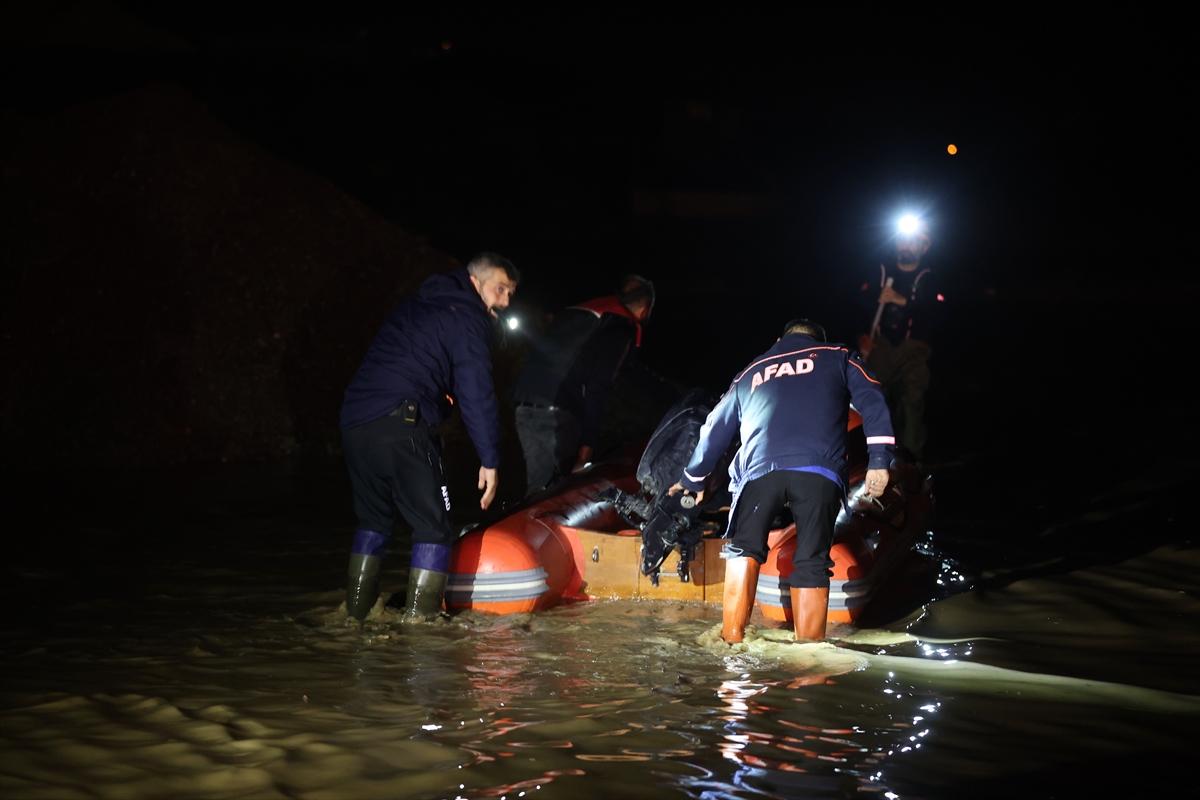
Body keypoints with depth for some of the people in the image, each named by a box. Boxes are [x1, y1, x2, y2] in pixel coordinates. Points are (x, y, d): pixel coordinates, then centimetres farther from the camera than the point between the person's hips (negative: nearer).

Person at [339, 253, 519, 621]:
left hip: (354, 422, 8)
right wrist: (489, 460, -3)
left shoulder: (412, 307, 28)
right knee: (434, 527, 0)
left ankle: (356, 615, 25)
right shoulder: (467, 317, 1)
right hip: (400, 426, -8)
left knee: (373, 519, 22)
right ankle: (418, 620, -6)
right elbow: (477, 394, -6)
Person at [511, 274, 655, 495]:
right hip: (555, 413, -8)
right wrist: (587, 444, -10)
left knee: (537, 485, 12)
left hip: (524, 404, 8)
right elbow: (598, 388, -10)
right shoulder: (621, 328, -1)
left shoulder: (576, 312, 24)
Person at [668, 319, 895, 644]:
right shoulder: (838, 357, 25)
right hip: (819, 472, -1)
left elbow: (716, 429, 36)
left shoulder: (750, 373, 31)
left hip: (759, 470, 1)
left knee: (743, 550, 13)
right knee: (811, 564, 4)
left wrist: (693, 479, 49)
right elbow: (872, 401, 7)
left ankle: (731, 642, -1)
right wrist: (879, 461, -1)